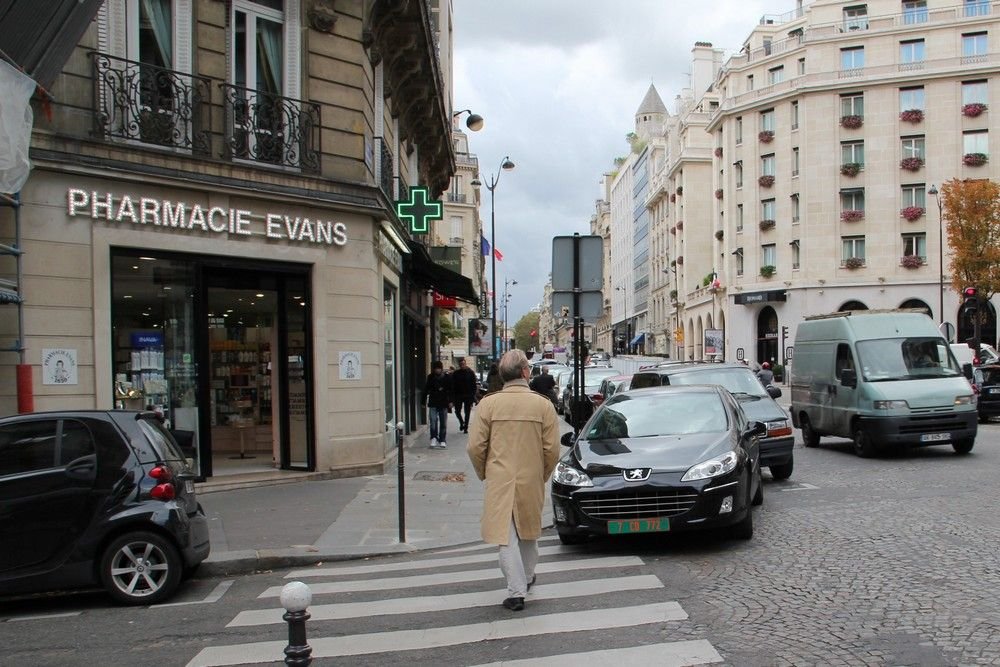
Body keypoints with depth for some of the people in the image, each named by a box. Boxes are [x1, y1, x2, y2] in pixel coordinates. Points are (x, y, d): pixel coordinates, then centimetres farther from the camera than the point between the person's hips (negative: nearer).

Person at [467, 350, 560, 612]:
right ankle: (527, 577, 40)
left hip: (499, 481, -2)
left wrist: (484, 474, 11)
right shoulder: (543, 405, -6)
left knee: (507, 536, 3)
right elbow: (553, 450, -5)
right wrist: (542, 476, 12)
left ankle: (517, 592, -2)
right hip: (531, 481, 2)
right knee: (529, 531, 22)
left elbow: (475, 447, -7)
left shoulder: (488, 404, -8)